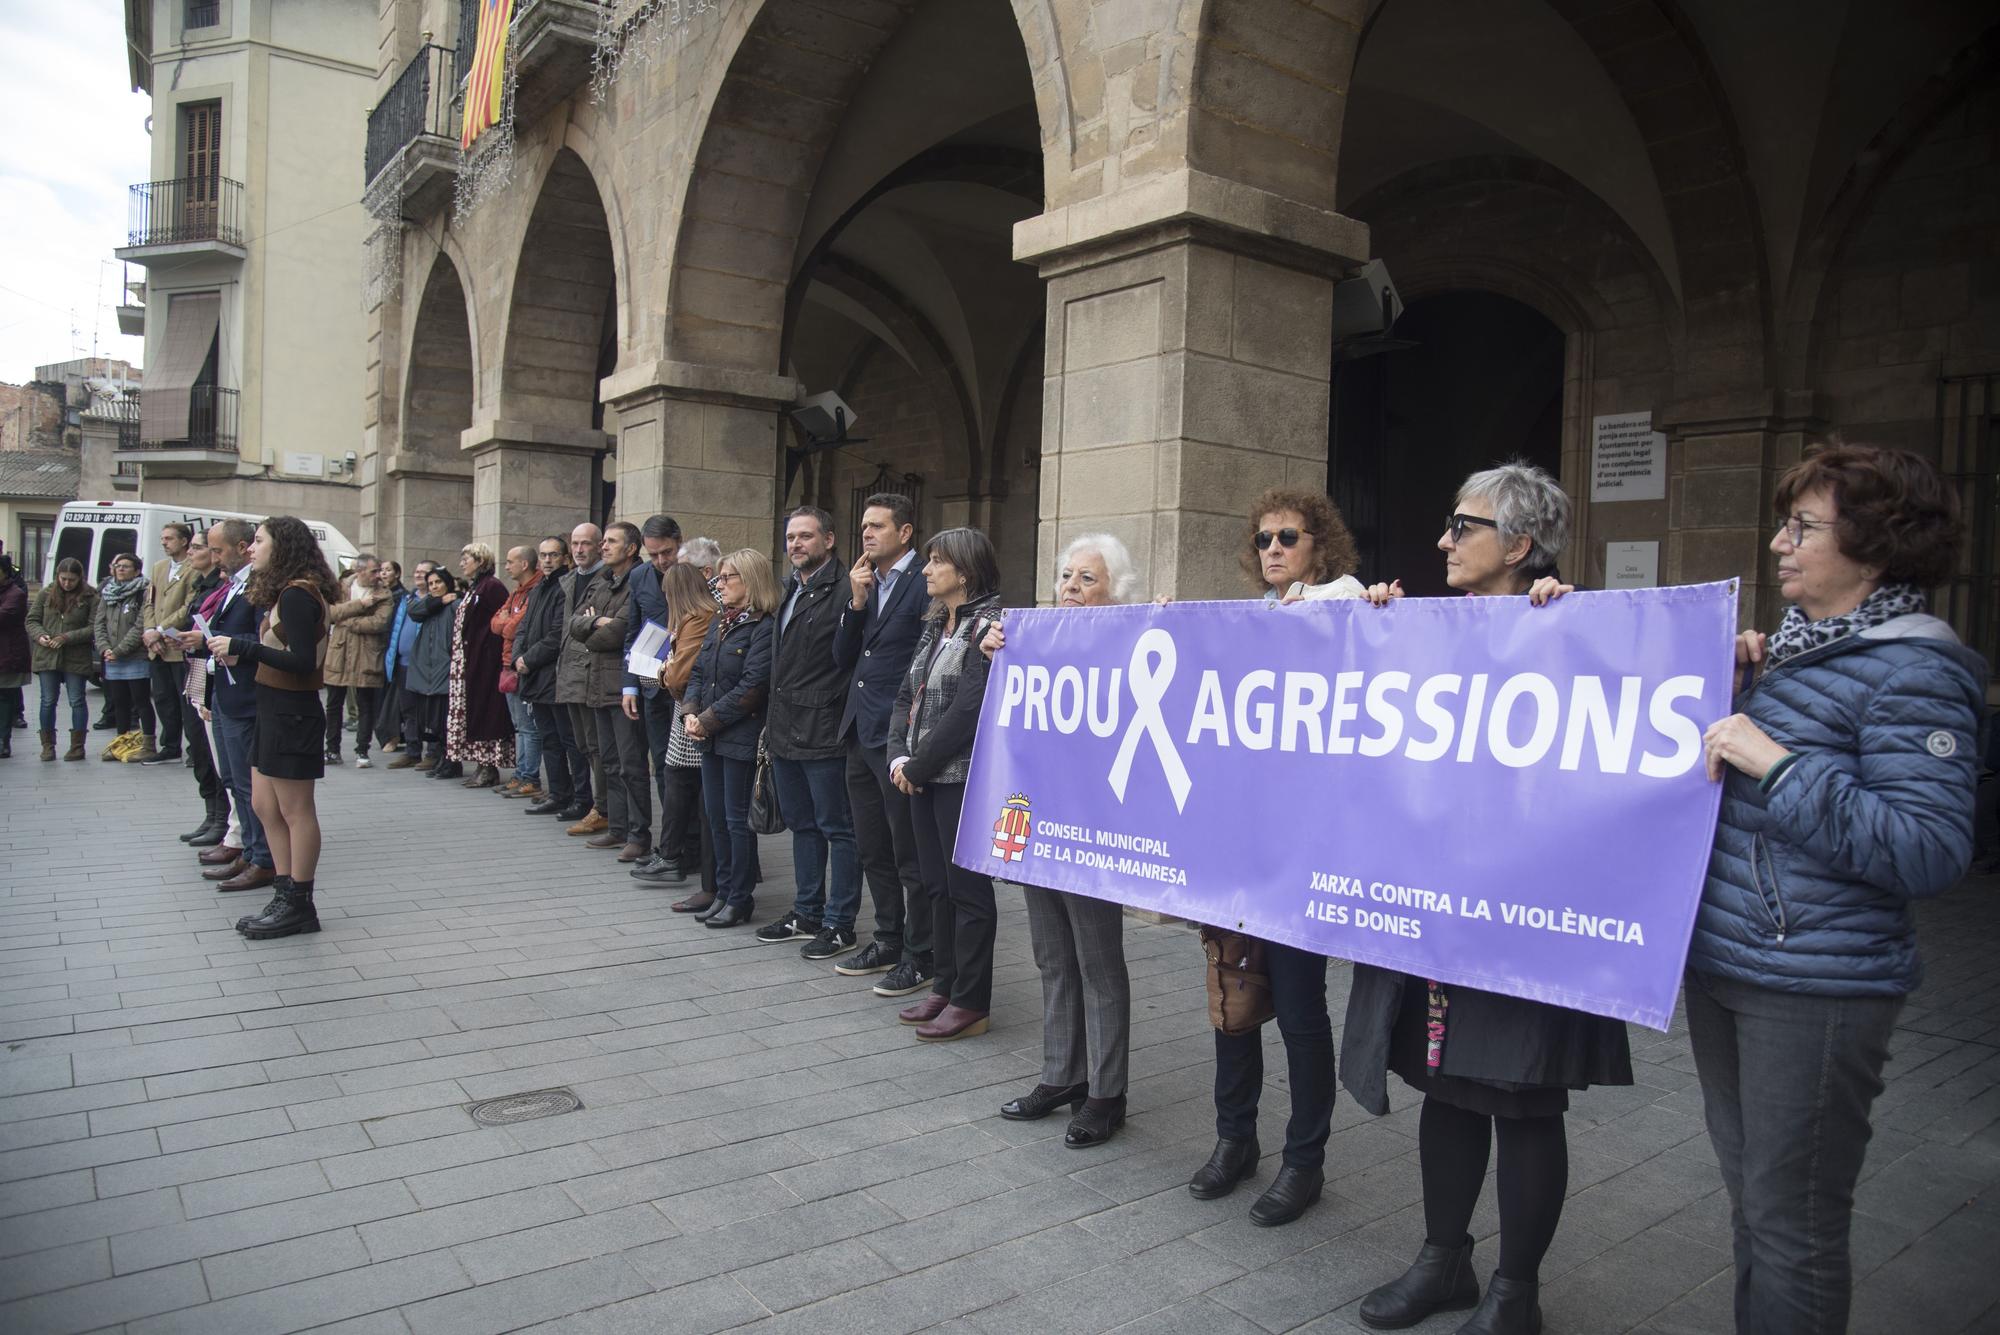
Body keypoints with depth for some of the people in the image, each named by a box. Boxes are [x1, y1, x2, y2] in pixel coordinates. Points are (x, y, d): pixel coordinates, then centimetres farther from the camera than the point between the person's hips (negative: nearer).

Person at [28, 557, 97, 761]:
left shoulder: (90, 597, -3)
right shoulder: (46, 594, 6)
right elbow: (32, 620, 10)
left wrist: (68, 638, -17)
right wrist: (40, 636, -10)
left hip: (76, 659, -3)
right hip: (47, 657, 3)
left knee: (77, 701, 2)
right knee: (48, 701, 7)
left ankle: (77, 746, 10)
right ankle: (48, 745, 16)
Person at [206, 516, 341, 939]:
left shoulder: (297, 595, -16)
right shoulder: (285, 592, 14)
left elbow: (302, 661, -23)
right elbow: (275, 659, 13)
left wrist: (242, 646, -20)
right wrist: (240, 657, 2)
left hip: (292, 713, -10)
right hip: (275, 710, 10)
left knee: (295, 811, -1)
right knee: (265, 805, 14)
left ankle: (298, 906, 8)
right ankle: (286, 897, 22)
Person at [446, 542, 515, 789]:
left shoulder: (492, 587, -12)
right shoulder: (472, 588, 17)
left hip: (484, 661, -10)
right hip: (469, 662, 10)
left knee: (485, 712, -6)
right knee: (473, 712, 10)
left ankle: (490, 769, -2)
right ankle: (484, 766, 14)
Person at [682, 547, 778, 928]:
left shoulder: (764, 628, -13)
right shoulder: (718, 624, 15)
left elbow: (751, 688, -18)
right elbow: (697, 673, 14)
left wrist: (708, 721, -14)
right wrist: (691, 714, -3)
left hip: (741, 738, -8)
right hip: (710, 738, 8)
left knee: (737, 820, 0)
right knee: (716, 819, 13)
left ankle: (740, 900, 11)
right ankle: (723, 893, 24)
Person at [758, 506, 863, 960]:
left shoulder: (845, 590, -14)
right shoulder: (788, 590, 15)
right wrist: (773, 720, 18)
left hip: (823, 732, -9)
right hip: (786, 730, 10)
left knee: (837, 828, 1)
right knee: (802, 825, 18)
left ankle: (839, 925, 10)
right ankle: (807, 912, 31)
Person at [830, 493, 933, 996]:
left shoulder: (925, 582, -11)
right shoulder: (864, 583, 14)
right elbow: (843, 659, 10)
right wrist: (856, 601, -1)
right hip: (860, 734, 8)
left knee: (911, 855, 2)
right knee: (873, 851, 17)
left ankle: (920, 956, 14)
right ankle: (889, 941, 31)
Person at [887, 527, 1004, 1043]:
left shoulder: (988, 625, -12)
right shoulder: (935, 626, 14)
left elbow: (969, 709, -19)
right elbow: (907, 696, 14)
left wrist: (919, 766, -14)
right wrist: (899, 755, -2)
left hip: (962, 777, -8)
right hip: (923, 777, 8)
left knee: (967, 888, 0)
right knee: (938, 884, 14)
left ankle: (971, 1004, 10)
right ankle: (945, 987, 26)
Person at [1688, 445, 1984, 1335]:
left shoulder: (1914, 670, -14)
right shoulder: (1791, 646, 10)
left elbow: (1931, 853, -22)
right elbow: (1728, 781, 22)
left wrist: (1779, 765, -25)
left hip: (1816, 991, -8)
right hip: (1721, 963, 8)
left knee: (1792, 1227, 6)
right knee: (1750, 1204, 23)